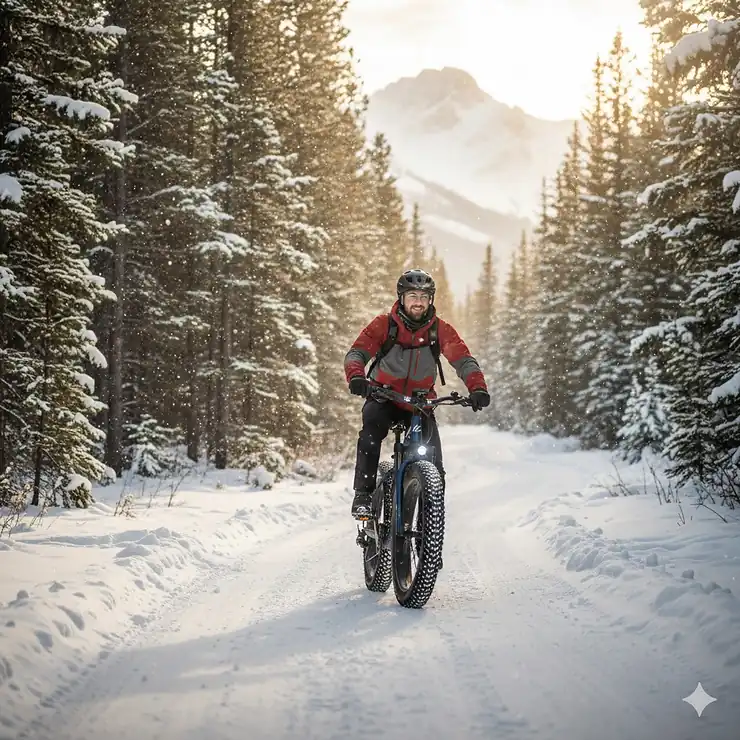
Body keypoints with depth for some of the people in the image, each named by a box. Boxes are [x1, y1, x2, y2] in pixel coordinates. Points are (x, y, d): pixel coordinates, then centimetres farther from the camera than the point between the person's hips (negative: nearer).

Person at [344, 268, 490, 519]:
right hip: (383, 398, -1)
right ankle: (363, 496, -24)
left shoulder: (440, 329, -7)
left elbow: (463, 359, -15)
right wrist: (356, 376, -42)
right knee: (370, 436, -34)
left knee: (434, 469, -12)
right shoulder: (383, 324, -11)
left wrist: (478, 388, -34)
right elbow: (357, 352, -18)